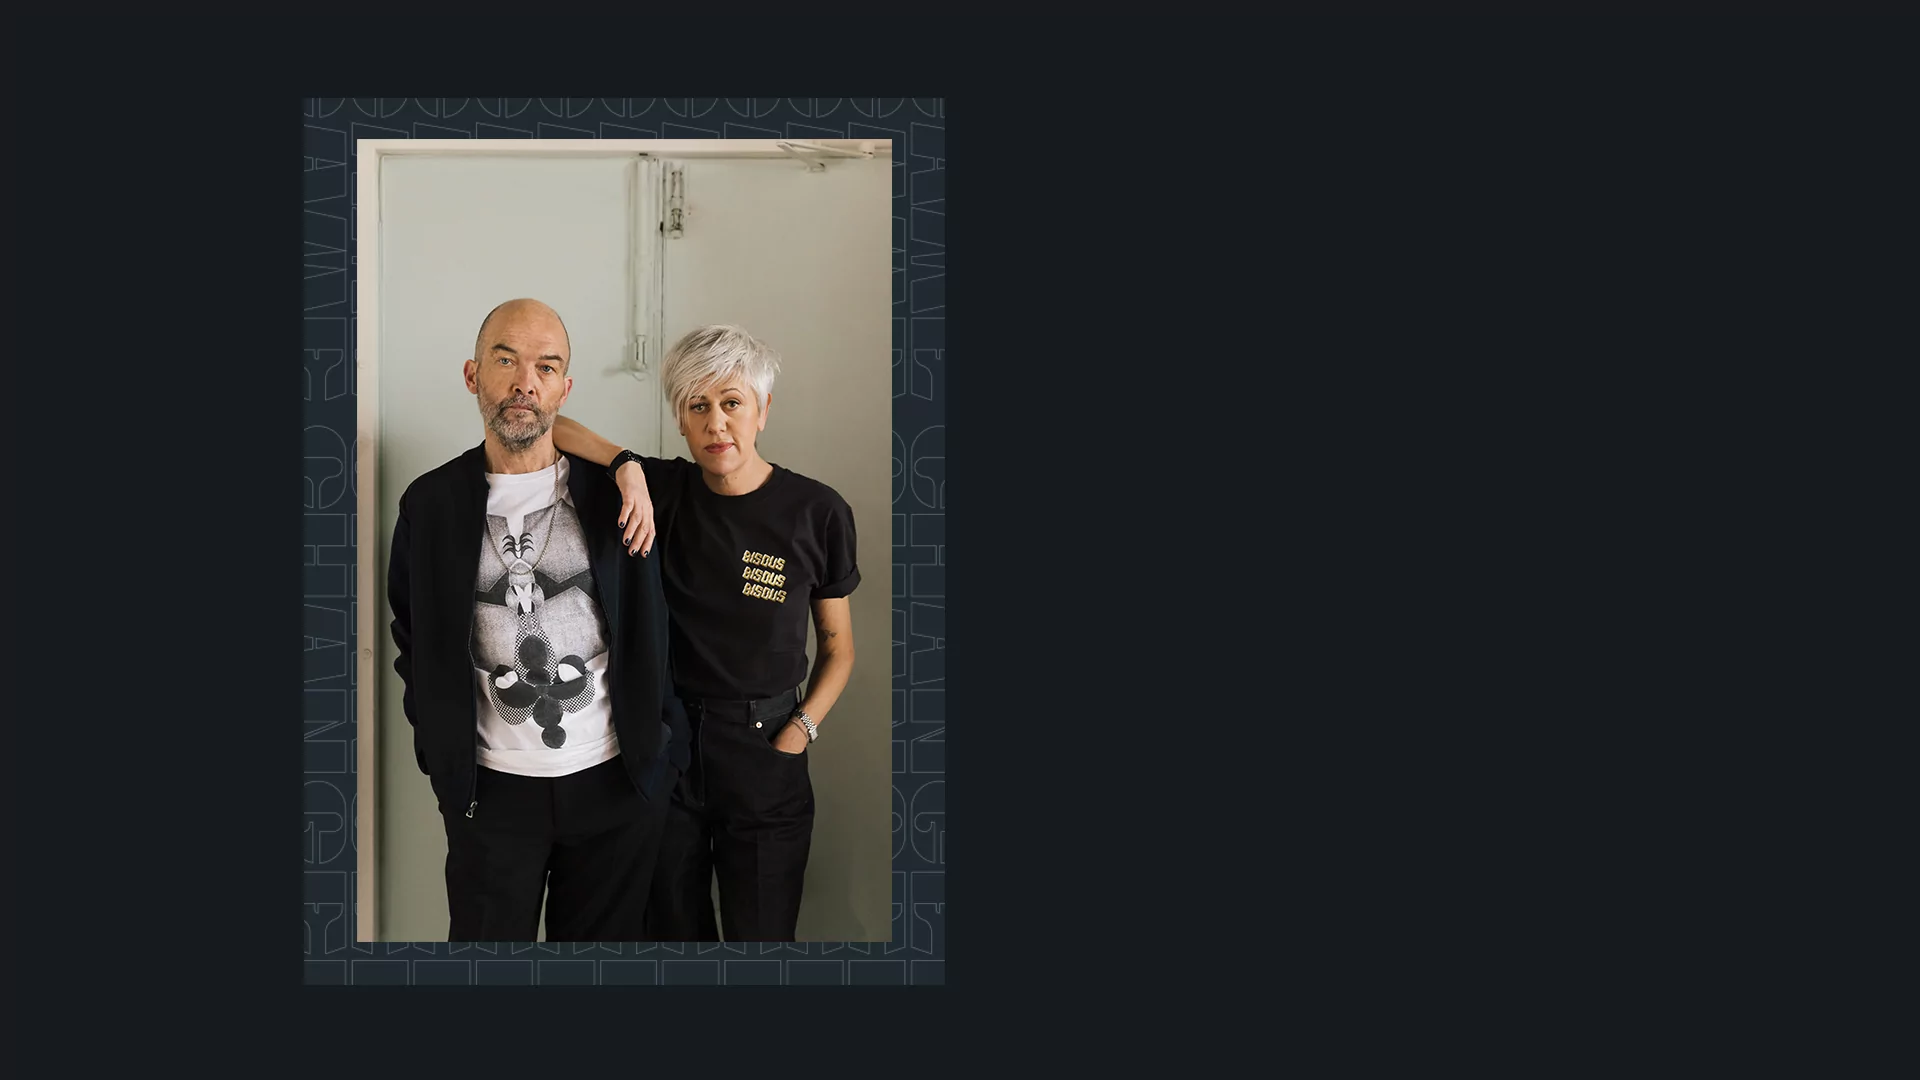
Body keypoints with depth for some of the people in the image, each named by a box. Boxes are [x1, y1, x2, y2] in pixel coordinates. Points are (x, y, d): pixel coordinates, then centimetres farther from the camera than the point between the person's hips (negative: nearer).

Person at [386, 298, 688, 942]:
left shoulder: (614, 491, -1)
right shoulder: (430, 504, 2)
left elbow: (660, 629, 5)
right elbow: (413, 643, 10)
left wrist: (667, 750, 3)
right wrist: (443, 760, 5)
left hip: (618, 780, 0)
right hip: (490, 788, 1)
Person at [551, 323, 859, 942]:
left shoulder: (817, 513, -6)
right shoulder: (663, 490, -4)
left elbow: (837, 643, 4)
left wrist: (797, 734, -9)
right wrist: (628, 467, -21)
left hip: (764, 757, -1)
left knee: (760, 935, 8)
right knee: (672, 930, 14)